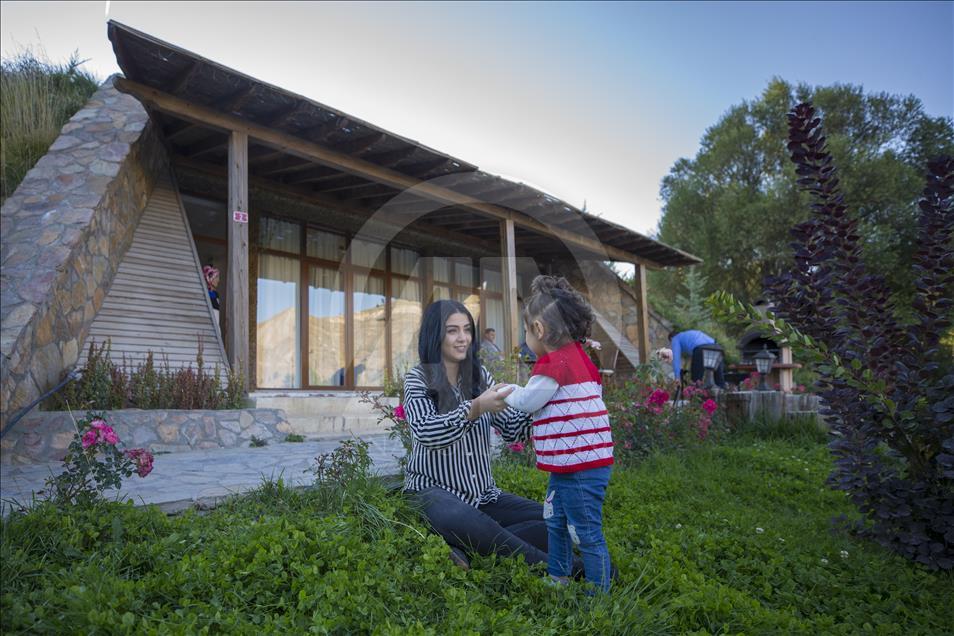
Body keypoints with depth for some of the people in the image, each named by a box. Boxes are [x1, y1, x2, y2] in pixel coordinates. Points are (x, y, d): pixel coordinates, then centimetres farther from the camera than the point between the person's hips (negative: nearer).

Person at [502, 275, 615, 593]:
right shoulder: (577, 356, 12)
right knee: (556, 525, 25)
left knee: (587, 536, 0)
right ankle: (557, 581, 40)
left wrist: (507, 392, 6)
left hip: (581, 471, -11)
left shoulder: (555, 362, -19)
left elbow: (528, 401, -15)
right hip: (567, 466, 11)